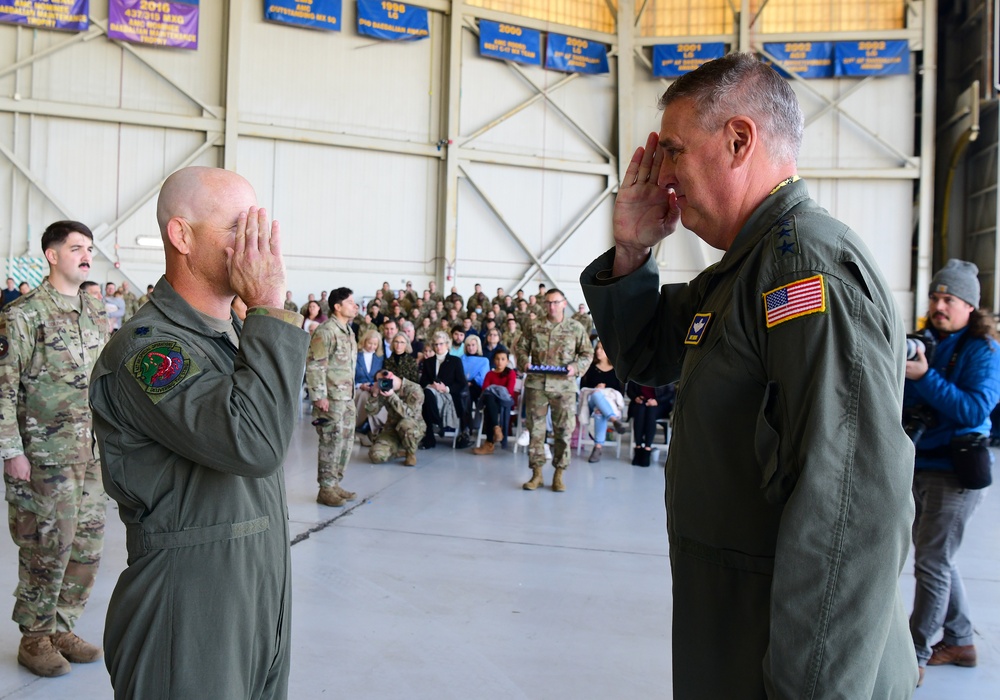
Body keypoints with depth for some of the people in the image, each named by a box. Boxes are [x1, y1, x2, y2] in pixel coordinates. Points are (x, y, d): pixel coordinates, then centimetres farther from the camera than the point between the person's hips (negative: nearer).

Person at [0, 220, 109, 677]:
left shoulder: (97, 315, 10)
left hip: (92, 454, 6)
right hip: (44, 456, -6)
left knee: (87, 545, 11)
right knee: (47, 547, 3)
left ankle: (62, 628, 27)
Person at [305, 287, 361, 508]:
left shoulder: (348, 331, 14)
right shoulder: (325, 331, -14)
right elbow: (314, 366, -18)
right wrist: (319, 396, -20)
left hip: (347, 397, 9)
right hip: (331, 398, -9)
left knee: (346, 440, 13)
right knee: (331, 442, -3)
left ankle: (336, 483, 24)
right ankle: (326, 489, 7)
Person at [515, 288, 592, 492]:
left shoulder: (576, 328, 4)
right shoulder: (534, 327, 8)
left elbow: (587, 353, 6)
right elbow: (521, 347, 12)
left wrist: (576, 367, -11)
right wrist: (524, 362, -7)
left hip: (564, 386, -1)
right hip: (536, 384, 1)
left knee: (563, 429, 2)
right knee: (535, 428, 3)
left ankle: (559, 474, 13)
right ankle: (536, 473, 13)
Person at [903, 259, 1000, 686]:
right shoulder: (924, 344, 8)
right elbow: (902, 402, 6)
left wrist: (925, 376, -26)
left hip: (955, 472, -7)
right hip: (919, 467, 7)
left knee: (932, 563, -4)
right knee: (938, 558, 16)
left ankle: (914, 658, 6)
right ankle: (960, 642, 32)